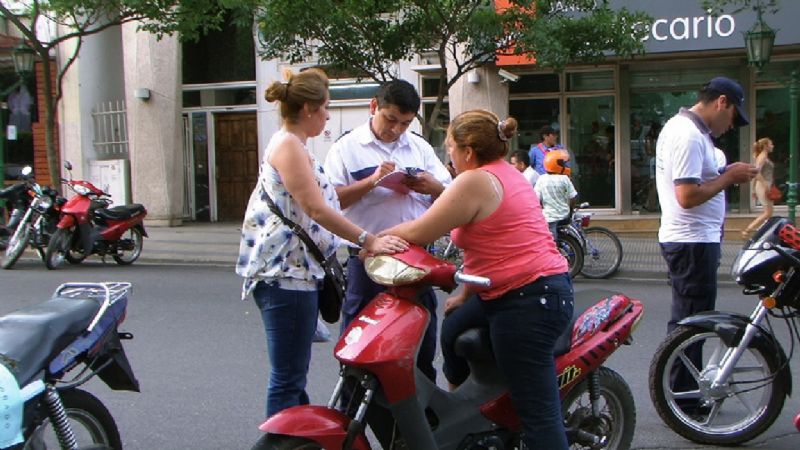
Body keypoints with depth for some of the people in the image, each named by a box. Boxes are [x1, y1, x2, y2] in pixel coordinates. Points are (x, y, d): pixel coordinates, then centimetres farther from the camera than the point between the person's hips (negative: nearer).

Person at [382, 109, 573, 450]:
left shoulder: (475, 181, -14)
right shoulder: (506, 172, 16)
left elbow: (418, 233, -11)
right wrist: (465, 294, 20)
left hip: (528, 301, -12)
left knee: (538, 413, -10)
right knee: (453, 331, 28)